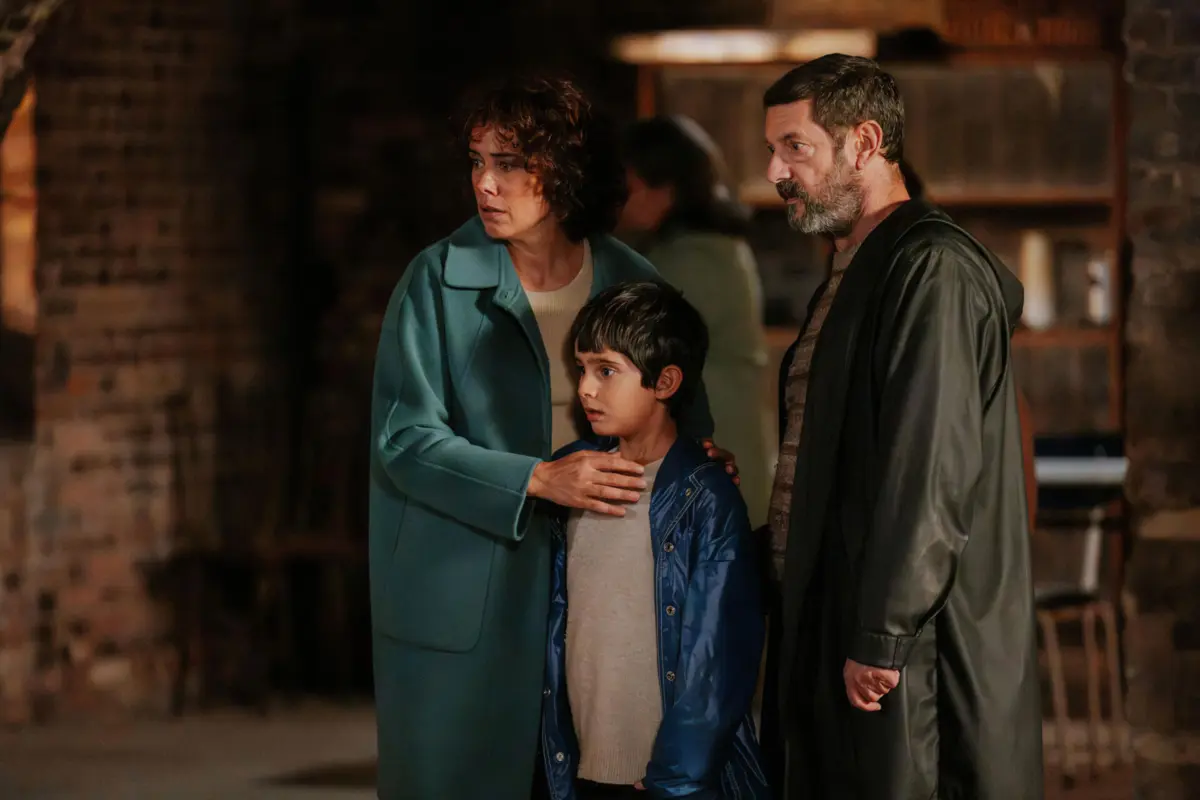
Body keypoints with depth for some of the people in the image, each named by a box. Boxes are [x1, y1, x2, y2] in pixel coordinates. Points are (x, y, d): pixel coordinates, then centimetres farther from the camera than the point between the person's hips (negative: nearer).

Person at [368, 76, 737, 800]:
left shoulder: (632, 284, 6)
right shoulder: (439, 280, -2)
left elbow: (682, 417, 16)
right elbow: (405, 438, -8)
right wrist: (537, 480, -18)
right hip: (463, 602, -2)